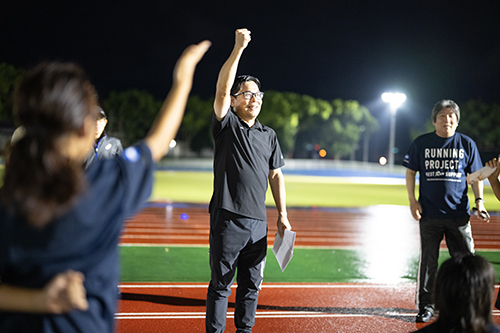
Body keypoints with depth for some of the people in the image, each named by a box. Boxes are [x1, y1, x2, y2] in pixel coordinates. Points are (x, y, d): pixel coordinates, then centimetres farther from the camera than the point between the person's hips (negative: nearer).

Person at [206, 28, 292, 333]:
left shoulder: (269, 135, 15)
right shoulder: (227, 125, 1)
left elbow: (276, 175, 16)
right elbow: (222, 88, -14)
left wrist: (282, 214, 9)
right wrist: (239, 48, -19)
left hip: (258, 222, 5)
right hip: (227, 219, -5)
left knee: (251, 284, 11)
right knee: (221, 283, 1)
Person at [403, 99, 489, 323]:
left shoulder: (467, 144, 5)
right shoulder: (421, 143, 4)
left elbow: (476, 175, 10)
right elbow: (411, 172, 8)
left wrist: (479, 200, -4)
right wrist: (412, 200, -2)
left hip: (459, 214, 1)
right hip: (429, 214, 0)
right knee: (428, 261, 3)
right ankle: (426, 307, 13)